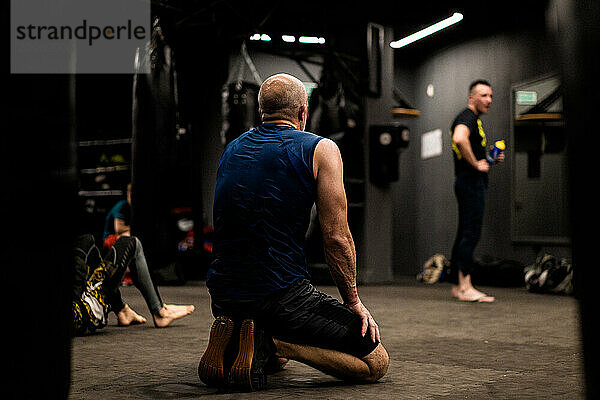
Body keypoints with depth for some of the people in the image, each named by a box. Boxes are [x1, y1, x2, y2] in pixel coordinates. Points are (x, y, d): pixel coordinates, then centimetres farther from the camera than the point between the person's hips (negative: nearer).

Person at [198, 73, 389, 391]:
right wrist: (353, 301, 6)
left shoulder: (232, 150, 15)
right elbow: (336, 238, -7)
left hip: (223, 298, 7)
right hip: (281, 298, -7)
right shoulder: (320, 150, -3)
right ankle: (270, 340, -13)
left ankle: (232, 342, 3)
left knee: (278, 358, 36)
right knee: (376, 362, 2)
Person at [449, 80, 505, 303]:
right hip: (471, 182, -11)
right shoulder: (467, 117, -10)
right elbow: (459, 138, -33)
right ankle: (465, 287, -14)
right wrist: (476, 164, -23)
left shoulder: (475, 119, 23)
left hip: (475, 183, 11)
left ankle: (457, 286, 14)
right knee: (471, 234, -12)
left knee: (465, 235, 10)